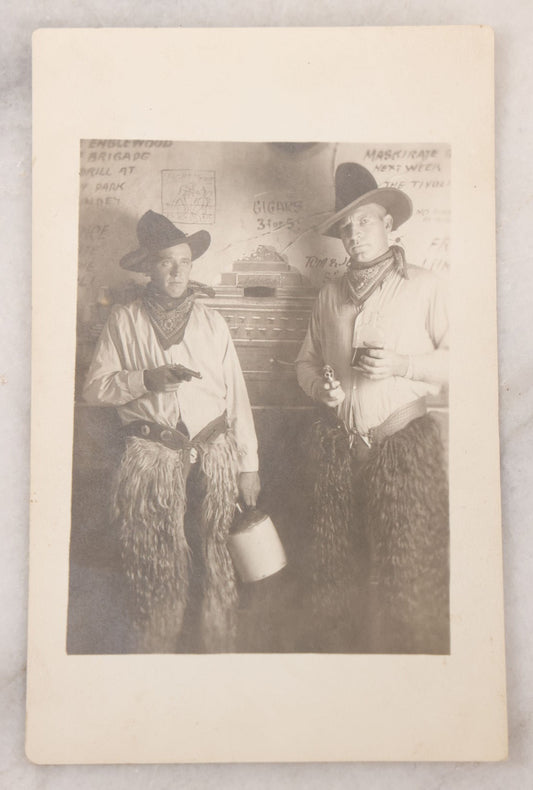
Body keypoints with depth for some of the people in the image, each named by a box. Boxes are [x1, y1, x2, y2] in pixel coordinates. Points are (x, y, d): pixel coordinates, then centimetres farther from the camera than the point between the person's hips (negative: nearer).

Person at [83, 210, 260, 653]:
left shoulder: (212, 322, 12)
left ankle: (214, 652, 19)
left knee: (212, 563, 4)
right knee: (157, 565, 1)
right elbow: (94, 389, 2)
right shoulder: (125, 321, 7)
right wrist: (147, 378, -14)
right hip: (151, 456, -1)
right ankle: (159, 654, 18)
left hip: (214, 454, 2)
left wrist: (249, 464, 7)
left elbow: (236, 395, 11)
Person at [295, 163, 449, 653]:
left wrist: (401, 364, -16)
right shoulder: (330, 295, 15)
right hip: (337, 446, 4)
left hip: (403, 445, -3)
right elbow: (306, 361, 21)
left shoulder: (424, 287, 2)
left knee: (407, 572, 0)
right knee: (337, 569, 9)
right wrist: (319, 386, 0)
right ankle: (338, 651, 26)